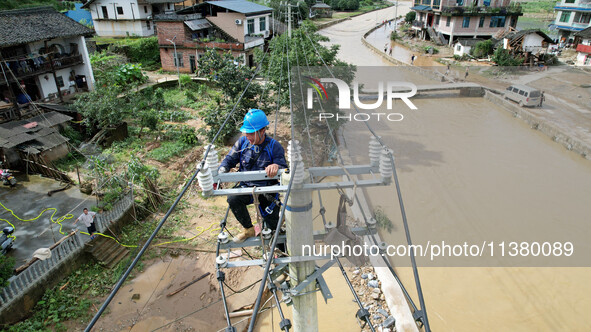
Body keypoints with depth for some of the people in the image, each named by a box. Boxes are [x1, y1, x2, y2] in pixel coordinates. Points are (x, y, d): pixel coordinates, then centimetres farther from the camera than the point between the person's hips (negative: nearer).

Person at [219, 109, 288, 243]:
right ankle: (249, 230, -3)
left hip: (267, 190, -2)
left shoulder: (274, 146, -15)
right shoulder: (243, 142, -6)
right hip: (247, 187, 2)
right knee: (233, 199, -30)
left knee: (273, 226, 2)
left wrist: (276, 167, -44)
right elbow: (229, 160, -3)